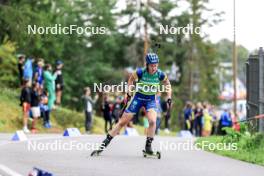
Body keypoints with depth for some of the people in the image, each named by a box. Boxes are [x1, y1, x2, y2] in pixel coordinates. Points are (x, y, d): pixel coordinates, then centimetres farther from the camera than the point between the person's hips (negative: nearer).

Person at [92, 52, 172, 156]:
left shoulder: (160, 75, -17)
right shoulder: (140, 72, -21)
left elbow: (167, 84, 5)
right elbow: (131, 79, 0)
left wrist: (169, 98, -2)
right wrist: (128, 93, -6)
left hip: (151, 99, 1)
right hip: (138, 97, -1)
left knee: (152, 121, -27)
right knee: (123, 122, -1)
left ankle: (148, 146, -11)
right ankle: (104, 144, 7)